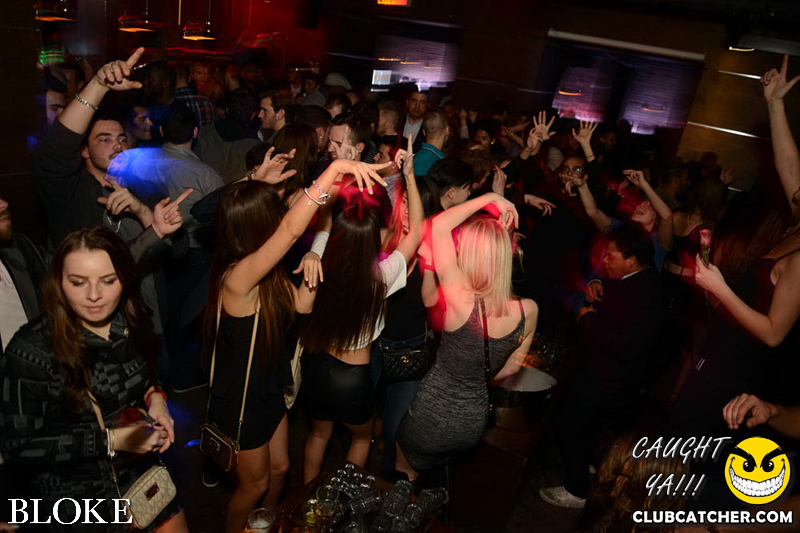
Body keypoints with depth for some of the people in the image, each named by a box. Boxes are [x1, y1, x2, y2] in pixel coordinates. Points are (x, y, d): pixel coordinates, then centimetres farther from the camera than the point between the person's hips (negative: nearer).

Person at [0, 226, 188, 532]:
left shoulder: (131, 324, -8)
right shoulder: (32, 351, -23)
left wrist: (155, 398, -11)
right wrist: (110, 440, -23)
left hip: (143, 471, 5)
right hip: (78, 490, -4)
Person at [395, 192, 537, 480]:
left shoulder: (461, 300, -32)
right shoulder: (528, 310, -17)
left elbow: (437, 226, -25)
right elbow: (511, 367, 1)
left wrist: (489, 197, -21)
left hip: (430, 421, -4)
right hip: (475, 423, 4)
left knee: (403, 477, 31)